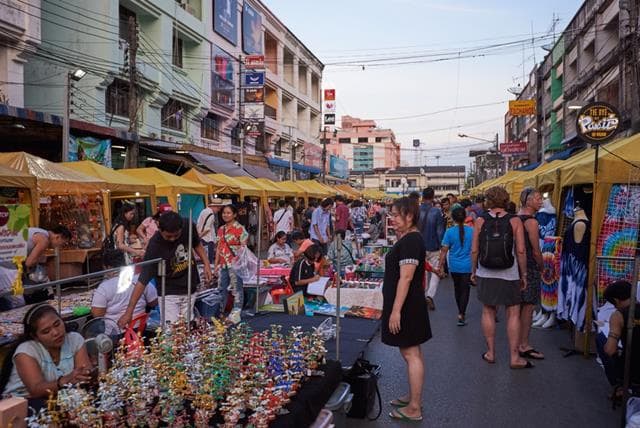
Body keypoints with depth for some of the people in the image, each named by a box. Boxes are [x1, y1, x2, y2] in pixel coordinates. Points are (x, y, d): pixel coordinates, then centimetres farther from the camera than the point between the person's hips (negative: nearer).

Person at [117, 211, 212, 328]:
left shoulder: (188, 225, -14)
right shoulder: (154, 247, -26)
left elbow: (197, 244, 9)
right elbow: (143, 280, -26)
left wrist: (206, 264, -3)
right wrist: (129, 312, -27)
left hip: (190, 290, 4)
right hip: (169, 293, -4)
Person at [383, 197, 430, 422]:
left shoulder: (410, 241, -20)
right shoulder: (409, 238, 12)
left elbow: (406, 278, -24)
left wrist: (396, 311, -24)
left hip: (406, 306, -10)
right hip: (408, 305, 10)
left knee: (411, 354, -2)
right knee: (412, 352, 18)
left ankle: (414, 409, 8)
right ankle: (413, 397, 31)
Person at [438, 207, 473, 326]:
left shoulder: (449, 232, -9)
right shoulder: (472, 231, -6)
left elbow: (444, 250, -9)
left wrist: (440, 266, -2)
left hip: (454, 266, 1)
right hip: (468, 266, -1)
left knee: (457, 289, 18)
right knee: (465, 290, 4)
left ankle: (461, 313, 33)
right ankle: (461, 315, -6)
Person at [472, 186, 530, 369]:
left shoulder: (480, 221, -4)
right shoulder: (515, 221, -6)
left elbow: (474, 250, -3)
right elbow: (521, 251, -8)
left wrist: (473, 270, 10)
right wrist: (523, 274, 2)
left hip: (486, 274, 1)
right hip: (509, 275, -1)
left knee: (488, 312, 13)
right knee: (513, 314, 8)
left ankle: (490, 352, 22)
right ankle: (514, 357, 12)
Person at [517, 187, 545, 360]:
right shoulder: (532, 221, -16)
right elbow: (536, 251, -14)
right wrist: (542, 268, 1)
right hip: (530, 268, -9)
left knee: (518, 306, 16)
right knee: (528, 307, -1)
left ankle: (518, 342, 26)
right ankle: (524, 346, 5)